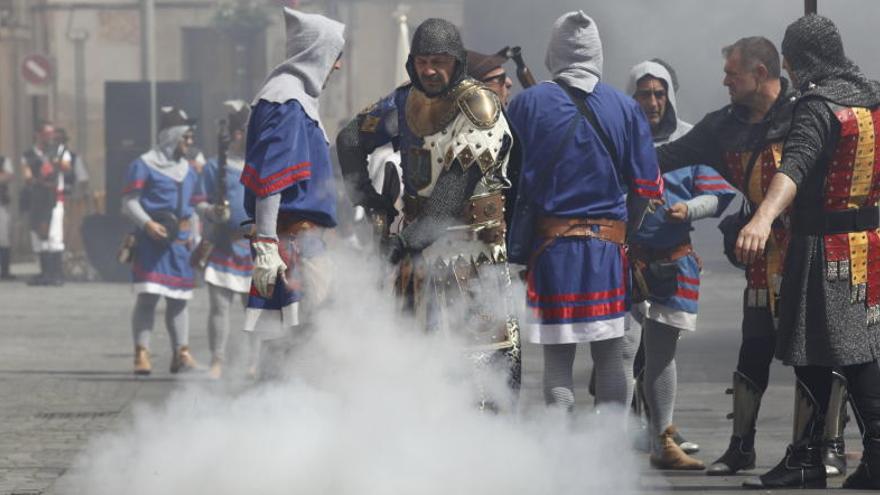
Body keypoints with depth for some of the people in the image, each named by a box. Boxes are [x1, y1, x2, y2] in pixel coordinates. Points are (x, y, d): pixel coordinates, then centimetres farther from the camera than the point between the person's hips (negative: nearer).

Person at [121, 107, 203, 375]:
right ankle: (141, 354, -11)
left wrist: (193, 238, 15)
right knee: (148, 295, -12)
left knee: (179, 298, 9)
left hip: (180, 241, 7)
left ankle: (181, 354, 15)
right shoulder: (144, 165, -2)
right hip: (152, 240, -6)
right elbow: (129, 202, -7)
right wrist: (147, 224, -22)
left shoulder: (188, 170, 20)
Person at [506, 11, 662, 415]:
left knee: (556, 356, 4)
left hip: (550, 246, -1)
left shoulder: (526, 104, -1)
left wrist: (513, 246, 9)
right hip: (608, 247, 1)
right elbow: (647, 188, 3)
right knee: (610, 357, 10)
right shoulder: (626, 108, 1)